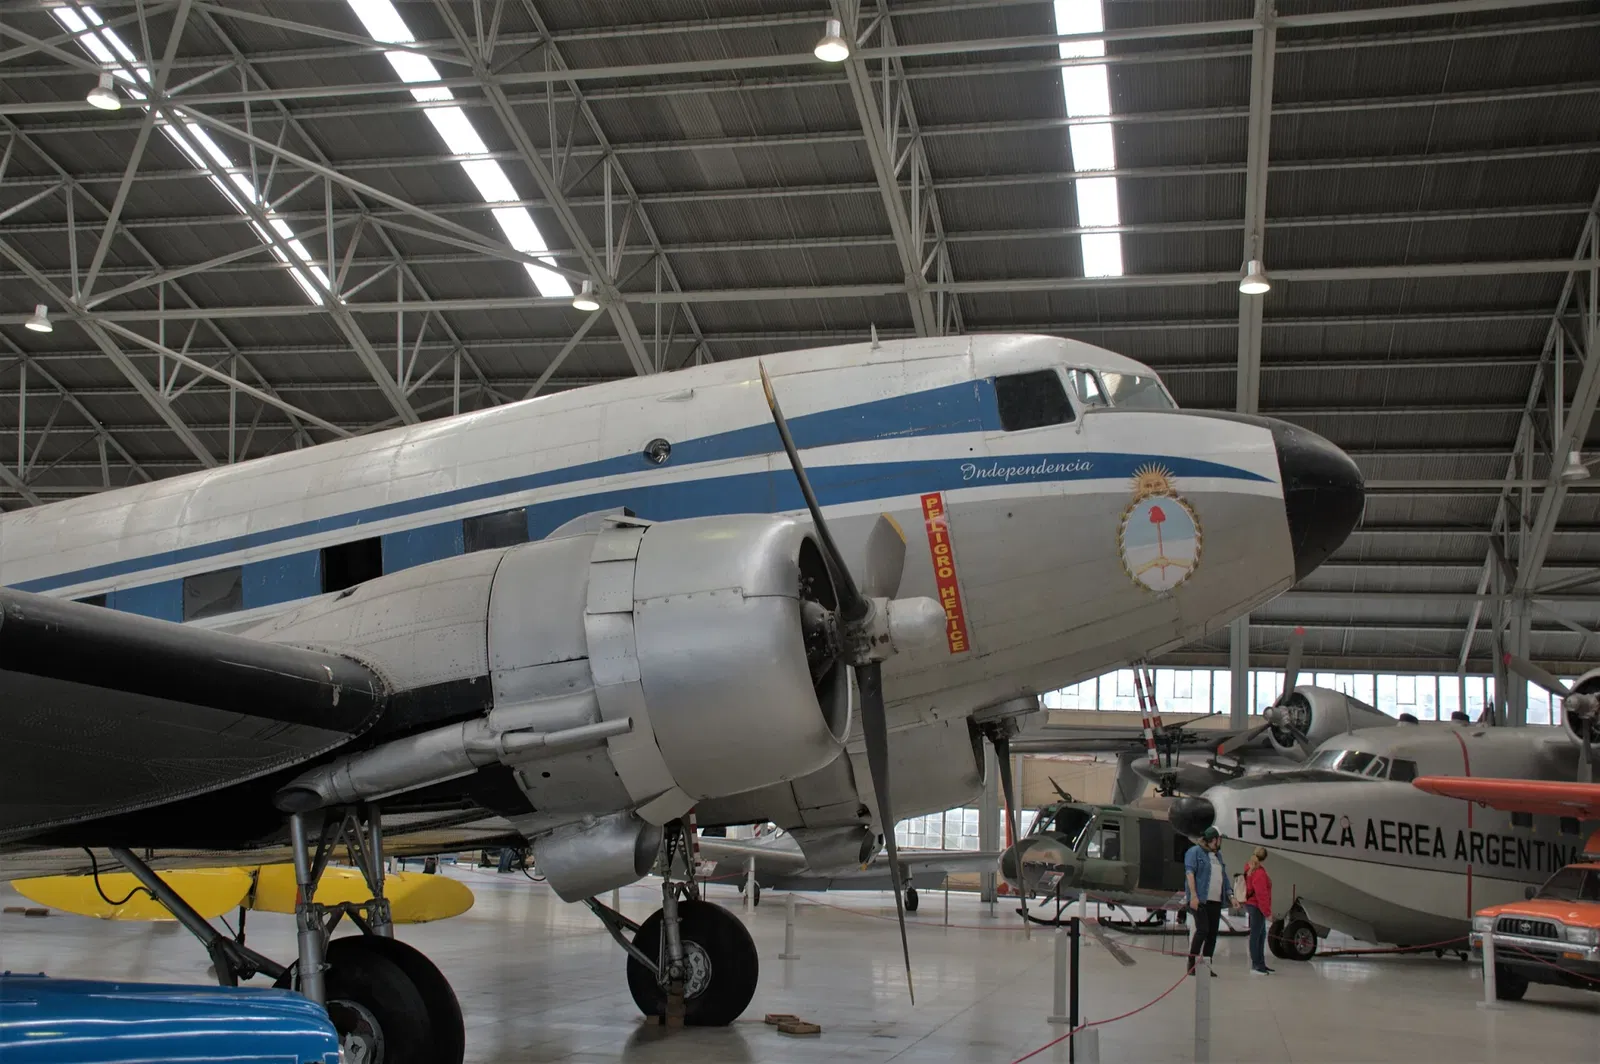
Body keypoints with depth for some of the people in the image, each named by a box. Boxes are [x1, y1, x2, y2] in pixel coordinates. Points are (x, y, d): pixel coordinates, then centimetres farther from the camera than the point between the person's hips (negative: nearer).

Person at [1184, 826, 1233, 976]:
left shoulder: (1218, 855, 21)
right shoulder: (1195, 852, -2)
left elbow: (1224, 877, 24)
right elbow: (1189, 873, -12)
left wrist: (1230, 896, 14)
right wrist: (1193, 895, -21)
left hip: (1216, 901, 7)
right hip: (1200, 899, -7)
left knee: (1213, 933, 4)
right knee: (1202, 930, -14)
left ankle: (1207, 965, 9)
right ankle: (1192, 964, -8)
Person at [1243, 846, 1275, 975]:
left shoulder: (1249, 868, 6)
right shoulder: (1259, 874, -23)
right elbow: (1261, 895, -24)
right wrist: (1267, 913, -19)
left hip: (1252, 905, 10)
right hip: (1256, 907, -10)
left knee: (1262, 935, 16)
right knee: (1256, 935, -6)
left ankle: (1260, 963, 21)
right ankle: (1256, 964, -4)